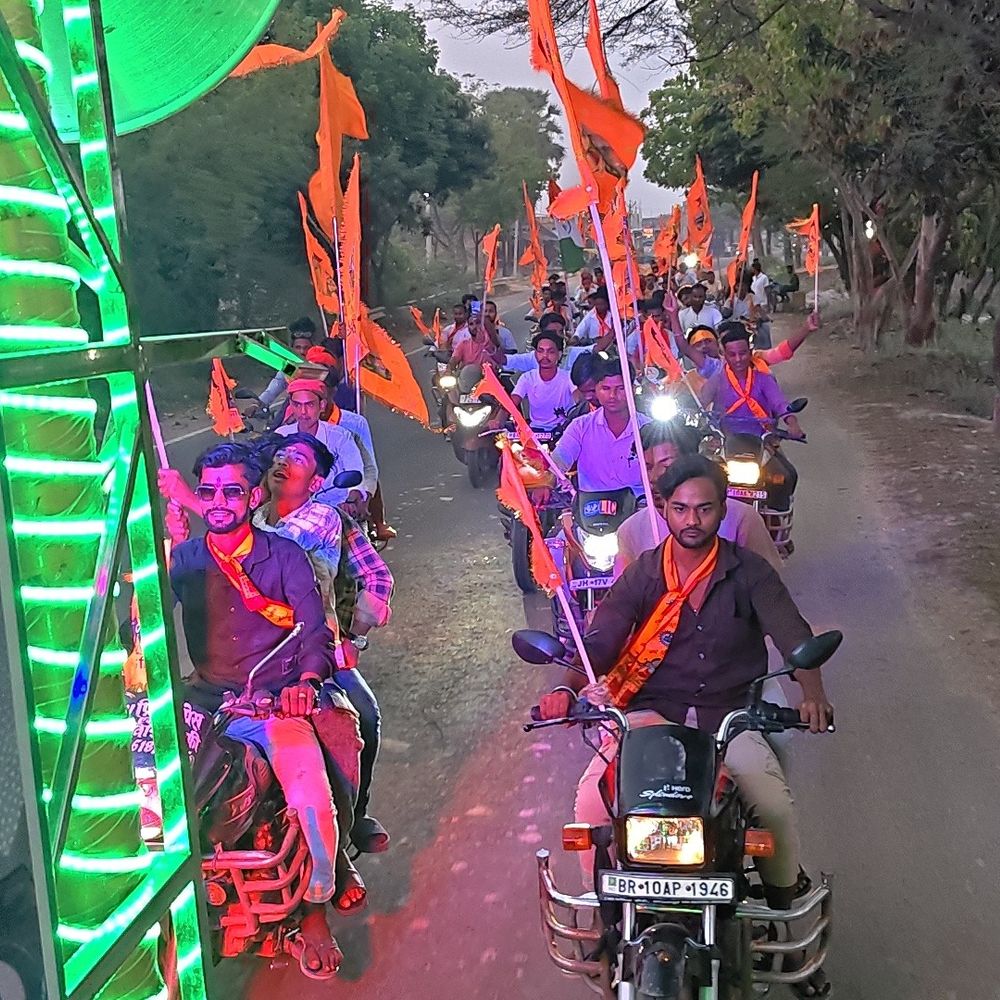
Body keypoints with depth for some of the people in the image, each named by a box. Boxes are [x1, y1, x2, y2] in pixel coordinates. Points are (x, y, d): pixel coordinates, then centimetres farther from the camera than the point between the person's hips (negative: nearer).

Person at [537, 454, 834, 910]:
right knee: (592, 799, -23)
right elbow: (599, 641, -3)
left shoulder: (748, 572, 2)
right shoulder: (643, 574, 4)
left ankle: (783, 907, 10)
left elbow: (792, 634, -9)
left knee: (776, 810, -22)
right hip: (653, 713, 1)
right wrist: (567, 688, -23)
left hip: (729, 716, 0)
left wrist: (812, 693, -29)